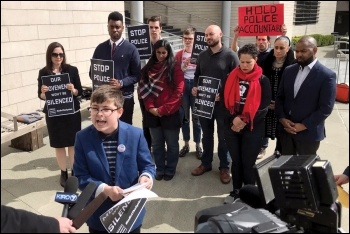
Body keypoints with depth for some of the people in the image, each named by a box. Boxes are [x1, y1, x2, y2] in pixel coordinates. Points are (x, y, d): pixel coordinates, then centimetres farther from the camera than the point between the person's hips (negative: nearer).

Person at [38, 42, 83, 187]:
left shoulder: (72, 70, -4)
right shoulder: (43, 72, -2)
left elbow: (80, 92, 0)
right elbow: (40, 96, 3)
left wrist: (73, 90, -21)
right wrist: (43, 93, -20)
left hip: (72, 112, 0)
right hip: (53, 114, 1)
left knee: (73, 143, 7)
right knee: (59, 144, 9)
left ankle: (75, 172, 22)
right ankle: (63, 173, 25)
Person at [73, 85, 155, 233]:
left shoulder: (135, 134, -13)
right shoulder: (83, 137, -10)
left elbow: (147, 165, -3)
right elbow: (80, 176, -10)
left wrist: (146, 177, -26)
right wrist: (104, 189, -24)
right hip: (98, 215, 1)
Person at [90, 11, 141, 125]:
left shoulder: (131, 49, -1)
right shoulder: (100, 48, 7)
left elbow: (137, 75, -3)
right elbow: (92, 72, 14)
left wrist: (121, 83, -19)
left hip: (124, 97, -2)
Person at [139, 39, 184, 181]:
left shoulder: (174, 67, -5)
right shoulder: (149, 67, 8)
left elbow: (178, 91, -11)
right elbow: (143, 89, 5)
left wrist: (163, 109, -14)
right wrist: (150, 107, -9)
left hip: (171, 113, -3)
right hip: (153, 113, 4)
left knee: (172, 144, 10)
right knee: (156, 144, 14)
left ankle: (170, 170, 27)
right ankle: (160, 169, 30)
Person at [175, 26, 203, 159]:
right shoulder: (179, 55, 3)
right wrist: (183, 67, -16)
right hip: (182, 86, 3)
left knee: (196, 117, 5)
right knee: (184, 116, 10)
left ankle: (198, 145, 17)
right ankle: (186, 144, 24)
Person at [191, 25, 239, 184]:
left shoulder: (230, 55, -7)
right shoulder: (201, 56, 11)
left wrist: (223, 95, -18)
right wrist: (194, 87, -2)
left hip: (223, 103, -4)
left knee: (223, 136, 8)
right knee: (206, 134, 16)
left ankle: (224, 167, 22)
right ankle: (206, 163, 31)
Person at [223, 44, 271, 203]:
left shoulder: (262, 81, -6)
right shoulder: (232, 77, 2)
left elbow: (263, 107, -8)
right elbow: (225, 101, 1)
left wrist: (245, 121, -14)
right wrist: (233, 119, -13)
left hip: (253, 128, -3)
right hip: (231, 126, 3)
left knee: (248, 162, 7)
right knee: (236, 160, 14)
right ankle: (236, 191, 30)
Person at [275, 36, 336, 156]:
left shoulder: (327, 75, -10)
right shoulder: (288, 70, 6)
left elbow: (326, 108, -13)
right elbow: (279, 97, 8)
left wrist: (304, 125, -16)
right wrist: (282, 118, -7)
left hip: (308, 132, -4)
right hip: (286, 129, 4)